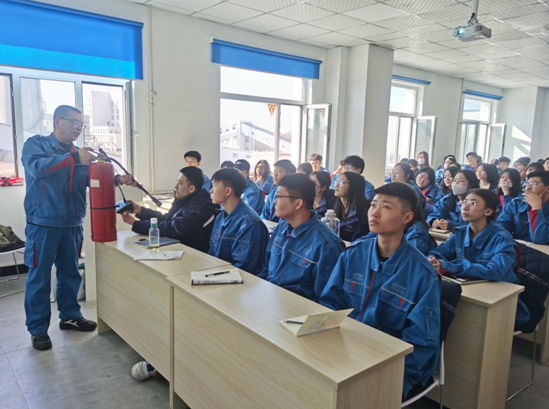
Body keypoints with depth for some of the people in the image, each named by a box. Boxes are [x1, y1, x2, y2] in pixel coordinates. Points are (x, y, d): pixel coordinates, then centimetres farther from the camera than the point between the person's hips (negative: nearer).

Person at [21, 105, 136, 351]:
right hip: (43, 224, -5)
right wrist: (74, 158, -32)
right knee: (39, 277, 3)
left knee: (70, 273, 15)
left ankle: (70, 316, 31)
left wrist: (118, 179, -16)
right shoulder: (36, 144, -3)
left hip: (72, 225, 5)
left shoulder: (79, 154, 12)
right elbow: (37, 167, -23)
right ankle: (38, 329, 15)